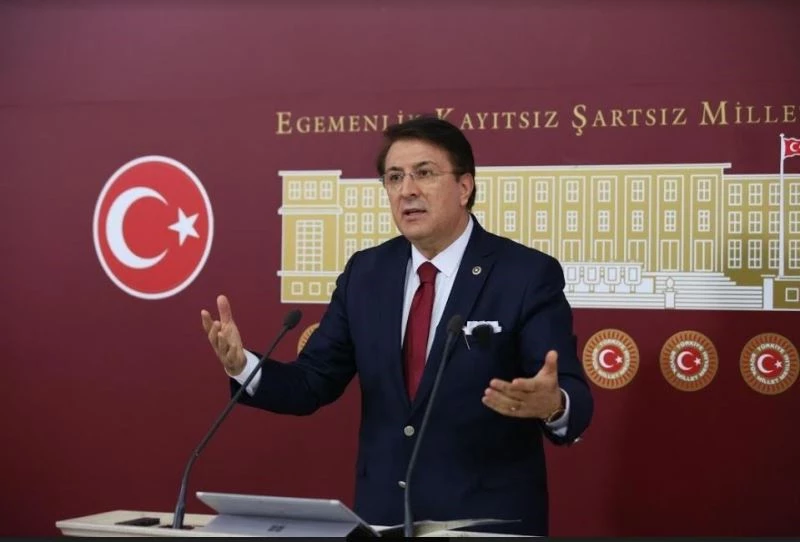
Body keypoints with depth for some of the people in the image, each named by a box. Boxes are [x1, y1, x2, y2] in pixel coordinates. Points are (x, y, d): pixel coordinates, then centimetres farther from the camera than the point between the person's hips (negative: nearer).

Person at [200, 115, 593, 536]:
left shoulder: (529, 274, -10)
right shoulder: (365, 272, 4)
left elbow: (574, 401, -15)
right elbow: (312, 383, 5)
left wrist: (552, 404, -38)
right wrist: (242, 365, -13)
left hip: (488, 520, -4)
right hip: (381, 514, 4)